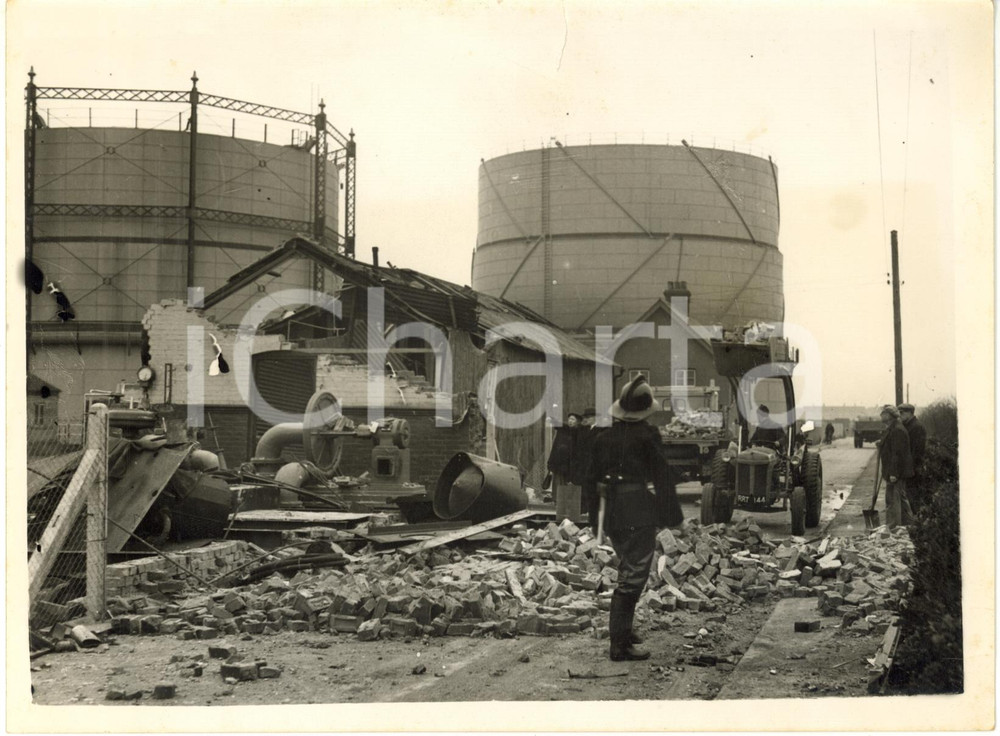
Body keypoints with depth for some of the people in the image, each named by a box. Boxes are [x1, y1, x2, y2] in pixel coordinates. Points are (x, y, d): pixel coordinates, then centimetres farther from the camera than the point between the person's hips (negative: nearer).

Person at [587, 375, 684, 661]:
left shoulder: (604, 437, 8)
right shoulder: (647, 436, -10)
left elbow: (594, 477, 12)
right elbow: (661, 475, -9)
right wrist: (672, 515, -4)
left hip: (613, 514, 7)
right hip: (640, 514, -7)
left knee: (628, 570, 22)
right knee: (633, 576, -4)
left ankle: (623, 630, 30)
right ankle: (620, 643, -6)